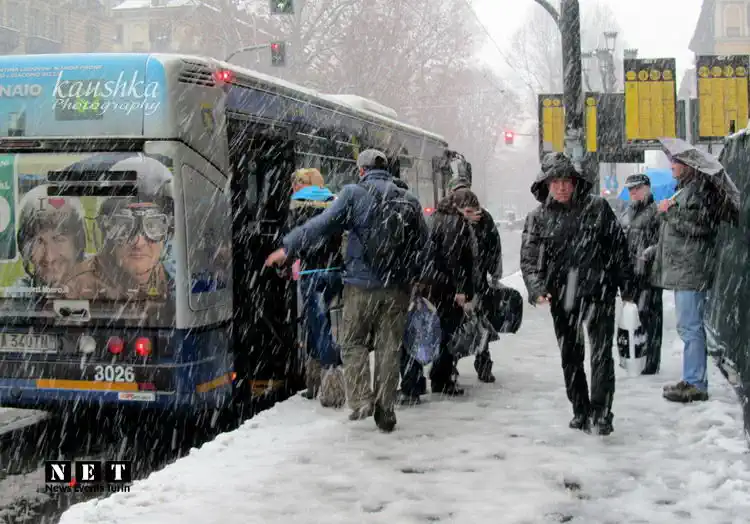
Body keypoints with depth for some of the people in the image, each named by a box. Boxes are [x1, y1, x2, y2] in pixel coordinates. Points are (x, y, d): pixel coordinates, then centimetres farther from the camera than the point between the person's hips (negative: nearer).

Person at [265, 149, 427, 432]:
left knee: (354, 342, 10)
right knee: (389, 348, 8)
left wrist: (288, 247, 0)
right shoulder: (409, 200, 9)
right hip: (398, 287, 3)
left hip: (362, 283, -3)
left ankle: (361, 399, -3)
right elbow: (423, 242, 13)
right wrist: (414, 276, 27)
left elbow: (323, 224, -7)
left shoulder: (353, 193, -3)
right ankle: (385, 411, 10)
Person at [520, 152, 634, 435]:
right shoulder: (538, 218, 3)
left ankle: (600, 412, -5)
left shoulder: (597, 207, 1)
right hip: (561, 297, 2)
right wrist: (537, 289, -17)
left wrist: (626, 285, 5)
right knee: (570, 358, 12)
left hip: (598, 292, -2)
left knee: (602, 353, -8)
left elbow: (619, 247, 5)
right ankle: (581, 411, 25)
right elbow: (529, 259, -1)